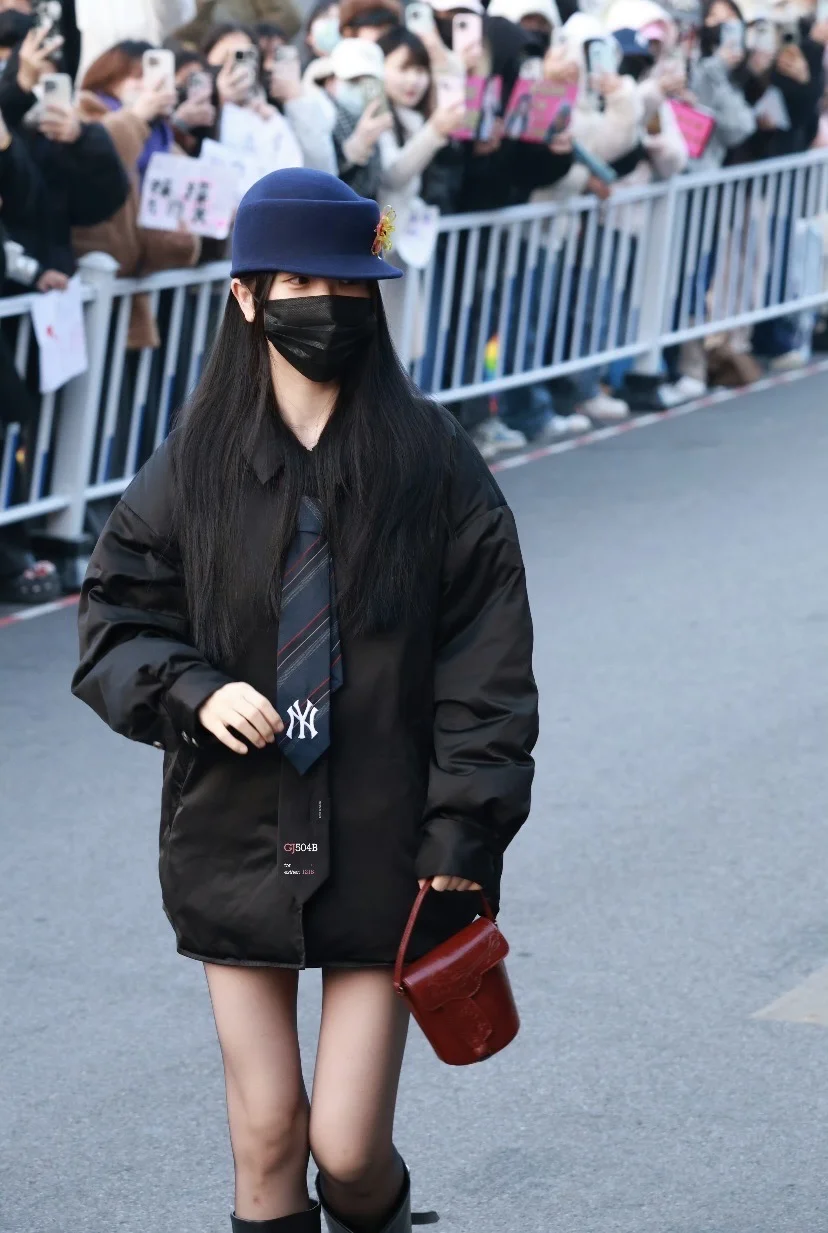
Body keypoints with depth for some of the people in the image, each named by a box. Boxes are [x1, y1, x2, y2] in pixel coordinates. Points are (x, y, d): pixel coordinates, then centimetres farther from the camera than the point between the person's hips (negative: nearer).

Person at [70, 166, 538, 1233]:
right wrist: (192, 692, -14)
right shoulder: (194, 466, 1)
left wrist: (461, 843, -9)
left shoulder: (432, 461, -4)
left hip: (381, 846, -2)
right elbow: (113, 625, 7)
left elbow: (486, 664, -4)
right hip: (237, 842, 2)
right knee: (266, 1137, 5)